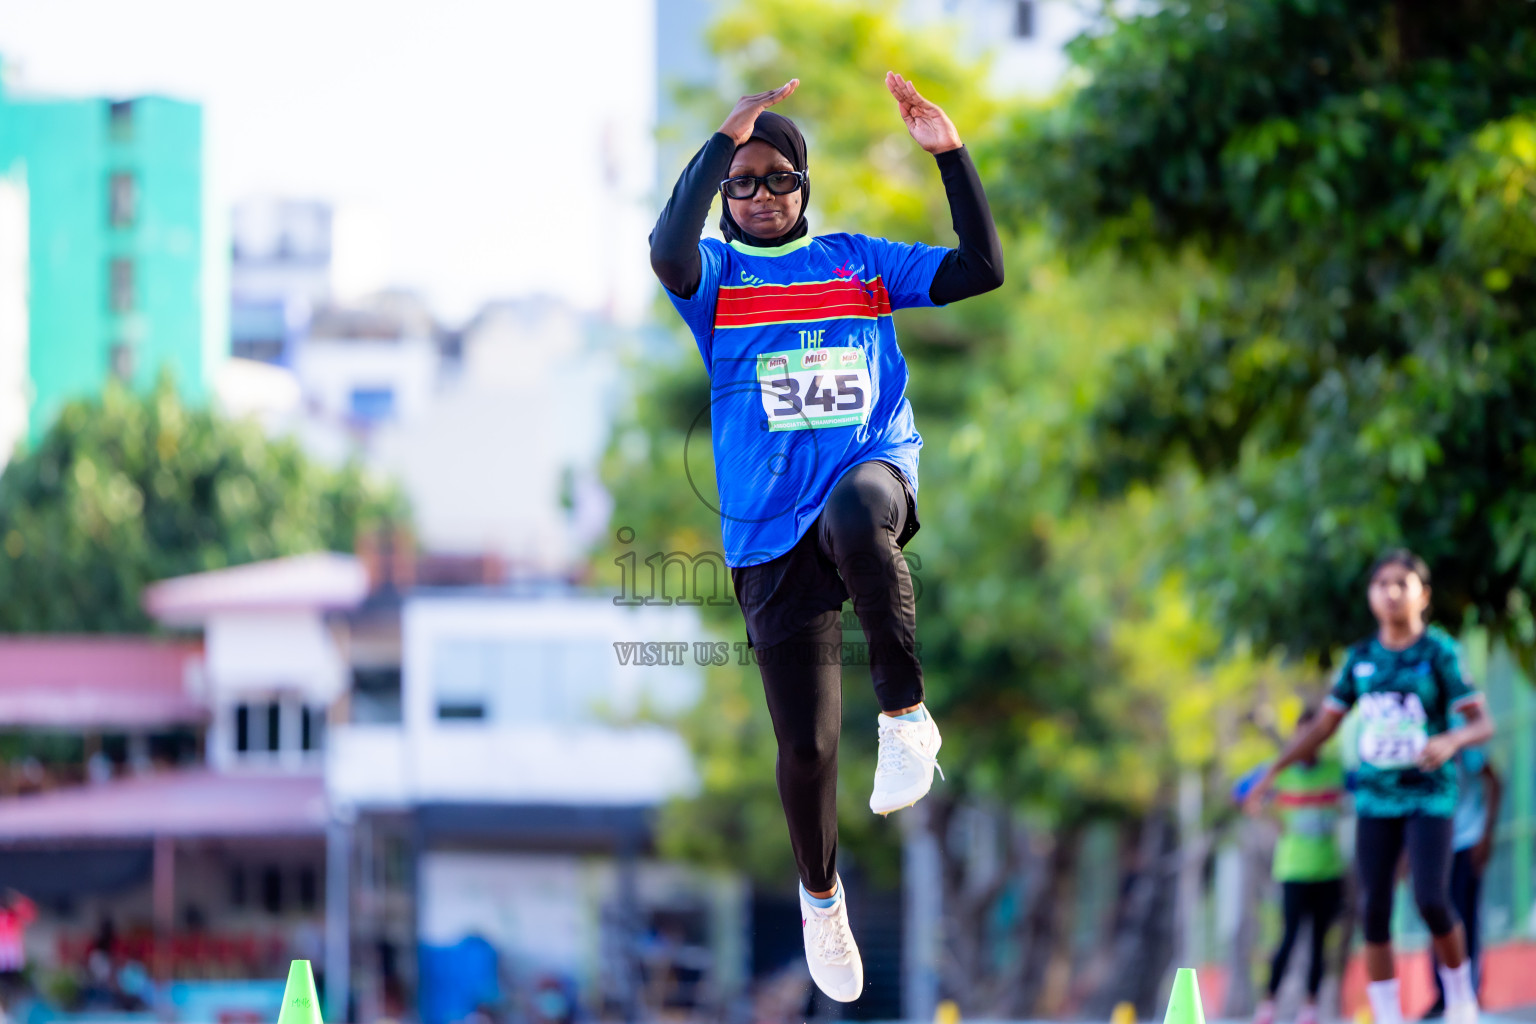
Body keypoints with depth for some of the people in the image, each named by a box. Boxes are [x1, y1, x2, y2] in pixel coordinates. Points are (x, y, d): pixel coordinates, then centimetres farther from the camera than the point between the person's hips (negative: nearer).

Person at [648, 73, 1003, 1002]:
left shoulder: (858, 261, 14)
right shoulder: (715, 272, 7)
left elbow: (983, 270, 7)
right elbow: (667, 253, -17)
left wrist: (951, 153, -2)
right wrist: (725, 141, -23)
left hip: (874, 468, 0)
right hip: (771, 532, 0)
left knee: (854, 514, -41)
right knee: (807, 743, -1)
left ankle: (907, 712, -23)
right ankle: (820, 892, 28)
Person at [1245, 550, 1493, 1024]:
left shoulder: (1439, 652, -5)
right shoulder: (1360, 659, 7)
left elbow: (1483, 723, -8)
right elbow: (1322, 727, 15)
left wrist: (1451, 740, -29)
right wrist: (1273, 771, 10)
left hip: (1429, 794, -4)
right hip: (1376, 797, 4)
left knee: (1431, 900, -18)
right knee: (1375, 910, -3)